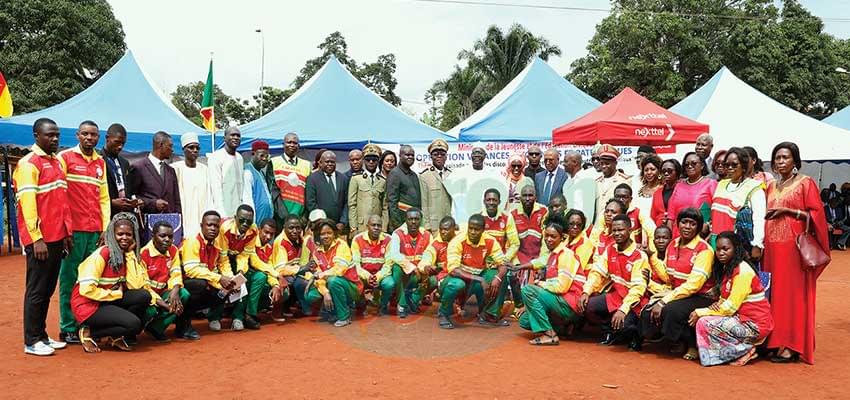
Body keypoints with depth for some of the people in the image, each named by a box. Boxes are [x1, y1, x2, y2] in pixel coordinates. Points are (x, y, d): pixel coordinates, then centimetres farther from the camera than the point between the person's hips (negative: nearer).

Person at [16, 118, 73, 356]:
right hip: (39, 239, -7)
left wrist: (67, 233, 15)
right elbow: (27, 204, -15)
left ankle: (42, 335, 22)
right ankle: (31, 342, 8)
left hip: (57, 237, 7)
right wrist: (37, 239, -18)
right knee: (37, 290, -1)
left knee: (48, 289, 13)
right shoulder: (29, 164, -9)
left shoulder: (56, 162, 15)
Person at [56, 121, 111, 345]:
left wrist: (105, 228, 8)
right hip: (73, 230, -5)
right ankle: (68, 329, 6)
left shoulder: (100, 163, 15)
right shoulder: (65, 158, 0)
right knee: (70, 279, -1)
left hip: (95, 231, 5)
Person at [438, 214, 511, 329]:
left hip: (475, 282, 4)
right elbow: (453, 270, -31)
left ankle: (489, 315, -2)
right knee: (457, 284, -39)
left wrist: (497, 278, -33)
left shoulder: (490, 242, -10)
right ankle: (443, 314, -9)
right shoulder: (457, 242, -22)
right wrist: (480, 279, -37)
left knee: (502, 277, -16)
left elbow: (503, 264, -10)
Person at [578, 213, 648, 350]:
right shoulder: (609, 249, 3)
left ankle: (634, 333, 7)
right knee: (587, 305, -17)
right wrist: (586, 292, -18)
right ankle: (610, 330, 9)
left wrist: (623, 309, -31)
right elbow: (597, 272, -1)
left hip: (633, 300, -5)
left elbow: (638, 287, -21)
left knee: (621, 324, -31)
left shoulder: (639, 255, -16)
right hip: (615, 295, 6)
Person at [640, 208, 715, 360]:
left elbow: (693, 285, -22)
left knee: (671, 310, -32)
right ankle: (679, 342, 9)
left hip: (701, 297, -6)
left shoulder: (704, 250, -14)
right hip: (677, 294, 6)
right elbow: (668, 278, 1)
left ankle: (694, 345, -4)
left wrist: (663, 302, -25)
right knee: (648, 313, -16)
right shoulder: (673, 245, 7)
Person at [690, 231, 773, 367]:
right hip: (741, 317, 10)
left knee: (704, 323, -18)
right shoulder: (727, 268, 11)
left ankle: (744, 350, -8)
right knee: (702, 318, 0)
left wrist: (700, 312, -15)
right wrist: (717, 304, -10)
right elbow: (724, 299, 14)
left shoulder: (743, 271, -19)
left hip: (755, 325, -9)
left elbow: (730, 308, -21)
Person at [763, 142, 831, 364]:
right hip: (773, 245, 6)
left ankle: (792, 346, -3)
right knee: (774, 292, 5)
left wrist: (788, 210, -14)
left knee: (793, 293, -6)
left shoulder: (805, 183, -1)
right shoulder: (771, 186, 16)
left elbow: (816, 214, -7)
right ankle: (777, 341, 10)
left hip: (794, 245, -6)